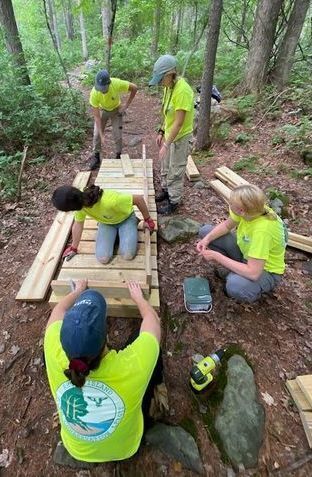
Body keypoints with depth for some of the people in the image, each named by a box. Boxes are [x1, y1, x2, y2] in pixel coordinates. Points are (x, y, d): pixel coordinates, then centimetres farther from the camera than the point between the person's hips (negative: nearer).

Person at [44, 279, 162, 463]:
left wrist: (78, 291, 3)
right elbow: (152, 318, -23)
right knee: (156, 356, 4)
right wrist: (138, 296, -4)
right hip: (124, 449, -1)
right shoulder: (131, 366, -43)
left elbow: (59, 311, -16)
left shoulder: (57, 358, -37)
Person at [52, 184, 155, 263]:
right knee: (102, 258, -13)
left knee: (128, 255, -20)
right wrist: (73, 248, 6)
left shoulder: (109, 201, -44)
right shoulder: (80, 202, -25)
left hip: (126, 219, -3)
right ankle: (115, 233, 14)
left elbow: (139, 199, -31)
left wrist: (147, 220, -16)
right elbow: (78, 224, -6)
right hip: (106, 223, 4)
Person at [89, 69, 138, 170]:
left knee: (118, 135, -5)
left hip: (116, 110, 0)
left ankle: (119, 156, 17)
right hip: (102, 110, 1)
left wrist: (126, 106, -20)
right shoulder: (94, 93, -34)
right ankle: (96, 157, 17)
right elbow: (96, 116, -28)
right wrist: (102, 135, -33)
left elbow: (134, 88, -21)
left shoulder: (117, 84, -36)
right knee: (97, 134, -2)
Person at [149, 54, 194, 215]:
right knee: (165, 167, 21)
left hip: (180, 137, -9)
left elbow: (179, 122, -27)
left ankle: (173, 202, 19)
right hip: (169, 134, 9)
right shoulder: (168, 86, 2)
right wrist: (161, 132, 13)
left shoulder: (182, 90, -26)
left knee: (175, 172, 3)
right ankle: (165, 190, 41)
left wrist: (166, 144, -26)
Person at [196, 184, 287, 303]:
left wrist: (217, 256, -30)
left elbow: (253, 273, -38)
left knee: (234, 286, -40)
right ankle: (232, 269, 9)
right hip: (246, 253, 7)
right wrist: (207, 239, -17)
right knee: (205, 231, -2)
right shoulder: (252, 209, -20)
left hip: (266, 271, -6)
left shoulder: (262, 229, -39)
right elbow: (226, 225, -1)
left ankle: (256, 290, -3)